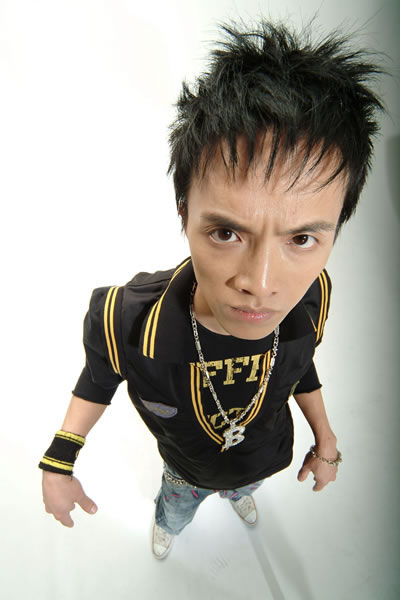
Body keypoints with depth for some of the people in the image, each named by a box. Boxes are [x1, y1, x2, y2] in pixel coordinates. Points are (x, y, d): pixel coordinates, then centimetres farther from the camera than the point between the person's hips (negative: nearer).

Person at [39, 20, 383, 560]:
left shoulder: (312, 298, -34)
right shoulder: (126, 323, -45)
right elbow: (99, 380, -19)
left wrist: (325, 439, 1)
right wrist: (57, 465, -18)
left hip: (267, 459, 2)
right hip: (188, 468, -1)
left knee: (243, 486, 39)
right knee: (177, 503, 35)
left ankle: (238, 496, 79)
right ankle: (168, 524, 75)